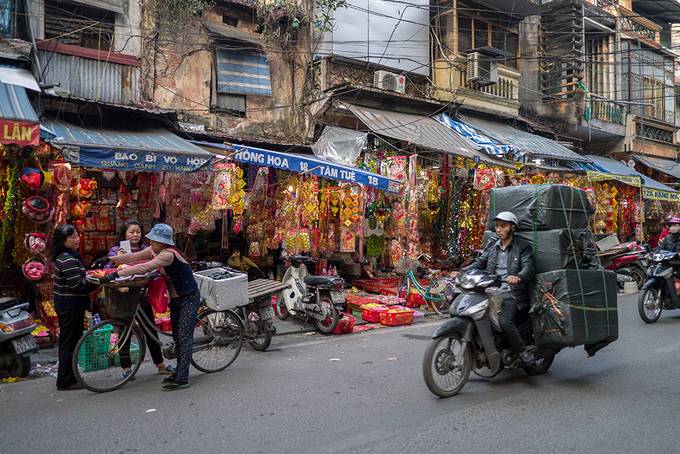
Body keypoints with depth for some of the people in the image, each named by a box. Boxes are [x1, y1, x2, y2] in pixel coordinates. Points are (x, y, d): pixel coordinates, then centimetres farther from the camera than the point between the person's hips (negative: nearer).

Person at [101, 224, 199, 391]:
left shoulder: (168, 254, -27)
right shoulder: (154, 250, 1)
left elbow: (144, 268, -35)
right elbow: (134, 257, 4)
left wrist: (115, 274, -36)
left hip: (189, 298, -9)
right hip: (175, 298, 9)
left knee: (184, 336, -9)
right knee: (177, 336, 13)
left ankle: (182, 379, -8)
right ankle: (179, 373, 23)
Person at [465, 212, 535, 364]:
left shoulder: (523, 247, 2)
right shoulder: (492, 247, 19)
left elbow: (528, 268, -12)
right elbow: (479, 263, 10)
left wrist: (518, 277, -36)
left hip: (512, 294, -6)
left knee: (504, 321, -28)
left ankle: (522, 351, -7)